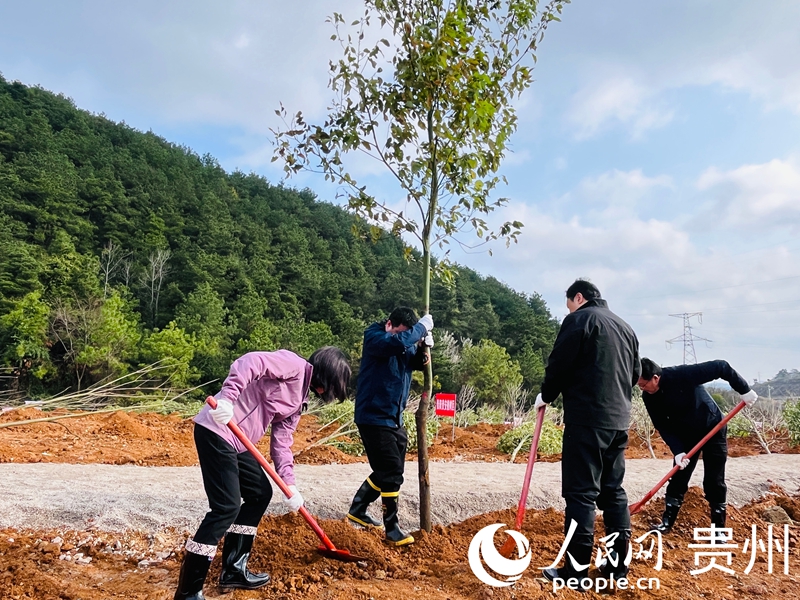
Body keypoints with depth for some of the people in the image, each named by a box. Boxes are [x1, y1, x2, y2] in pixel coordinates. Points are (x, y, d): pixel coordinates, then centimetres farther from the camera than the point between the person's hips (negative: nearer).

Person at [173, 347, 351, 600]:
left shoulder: (299, 399, 17)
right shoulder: (294, 364, -9)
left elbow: (282, 441, 15)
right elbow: (252, 362, -24)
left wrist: (289, 484, 7)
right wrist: (227, 397, -35)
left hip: (237, 440, 10)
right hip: (216, 429, -10)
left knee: (260, 493, 16)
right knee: (227, 507, -11)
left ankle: (233, 570, 26)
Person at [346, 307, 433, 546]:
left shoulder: (405, 345, 8)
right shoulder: (374, 336, -16)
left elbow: (416, 363, 7)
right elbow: (398, 343, -35)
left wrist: (423, 349, -13)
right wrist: (422, 326, -23)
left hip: (393, 418, 9)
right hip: (373, 417, -9)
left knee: (387, 471, 18)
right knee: (391, 473, -7)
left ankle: (357, 511, 34)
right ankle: (392, 530, 6)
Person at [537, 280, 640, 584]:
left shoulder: (579, 319, -5)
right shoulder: (625, 327, 18)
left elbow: (559, 365, -9)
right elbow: (635, 373, 22)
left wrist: (546, 395, 7)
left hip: (586, 418, -8)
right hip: (618, 420, 8)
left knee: (581, 493, -5)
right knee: (613, 490, 14)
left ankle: (577, 569, -1)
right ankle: (619, 563, 19)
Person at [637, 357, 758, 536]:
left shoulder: (682, 374, -34)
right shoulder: (649, 397, -17)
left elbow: (720, 367, -28)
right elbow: (663, 427, -13)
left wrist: (744, 389, -23)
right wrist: (677, 451, -23)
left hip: (713, 429, -4)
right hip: (686, 435, 4)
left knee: (714, 481, -2)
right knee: (678, 478, 3)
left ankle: (719, 527, 12)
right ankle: (667, 522, 14)